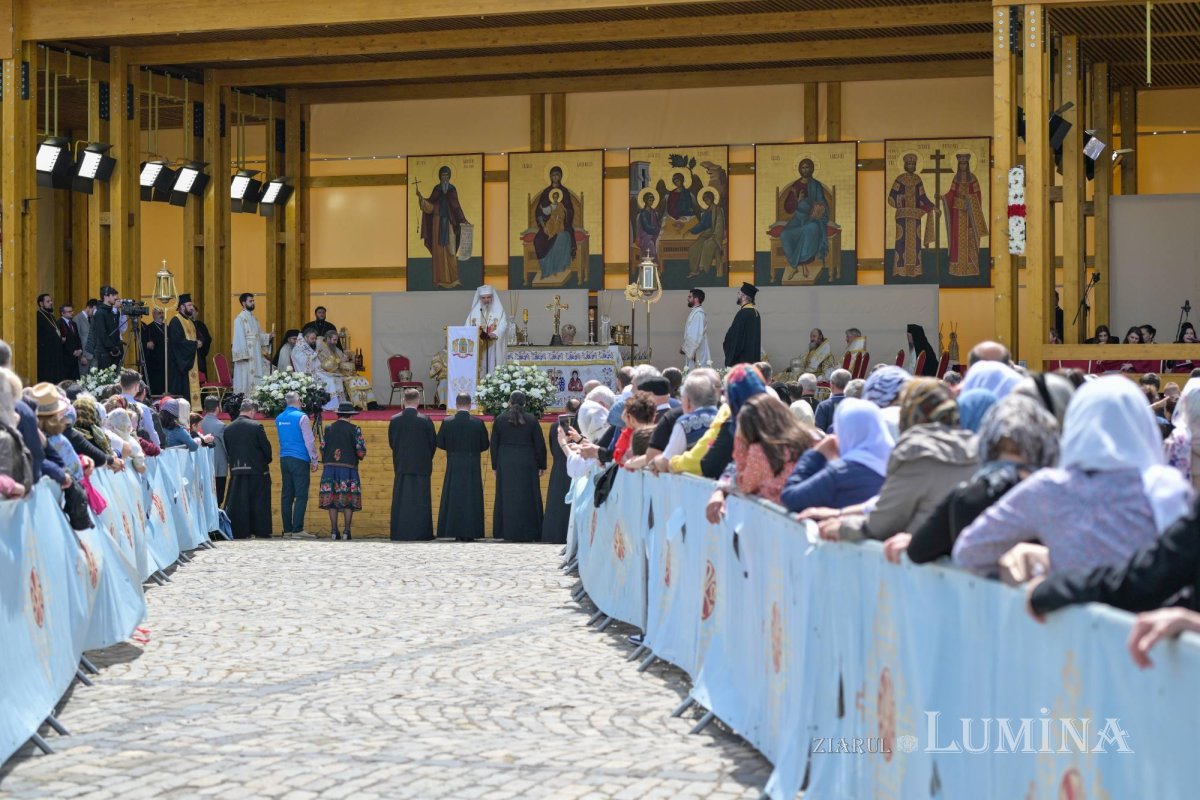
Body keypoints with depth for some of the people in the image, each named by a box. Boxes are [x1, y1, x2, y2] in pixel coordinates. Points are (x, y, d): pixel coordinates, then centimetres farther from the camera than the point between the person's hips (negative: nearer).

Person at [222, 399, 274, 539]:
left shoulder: (228, 428, 2)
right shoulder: (256, 426, -10)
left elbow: (226, 450, 7)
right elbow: (266, 447, -7)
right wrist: (266, 461, 11)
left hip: (236, 471, 4)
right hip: (257, 470, -4)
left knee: (238, 502, 8)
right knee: (259, 502, 3)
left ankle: (239, 532, 7)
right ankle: (261, 531, 4)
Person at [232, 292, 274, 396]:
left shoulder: (253, 318, 15)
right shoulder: (240, 318, -11)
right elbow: (239, 338, -16)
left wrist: (268, 336, 0)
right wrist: (244, 355, -20)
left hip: (256, 355, 8)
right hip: (246, 354, -8)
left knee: (255, 381, 7)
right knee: (246, 380, -7)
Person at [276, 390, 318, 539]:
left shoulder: (279, 419, 10)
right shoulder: (301, 417, -9)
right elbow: (309, 441, -9)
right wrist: (314, 460, -3)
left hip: (284, 459, 6)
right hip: (300, 460, -6)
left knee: (286, 495, 7)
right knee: (301, 495, -5)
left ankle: (287, 530, 7)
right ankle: (298, 529, -10)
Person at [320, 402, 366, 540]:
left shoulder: (328, 429, 6)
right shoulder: (354, 429, -3)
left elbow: (322, 449, 7)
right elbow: (361, 451, -6)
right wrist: (359, 456, 16)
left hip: (330, 467, 3)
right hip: (348, 468, -3)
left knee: (332, 498, 5)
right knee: (348, 499, 2)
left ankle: (334, 531, 2)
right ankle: (346, 531, -3)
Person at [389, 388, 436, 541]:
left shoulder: (394, 420, -4)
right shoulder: (425, 420, -10)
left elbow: (391, 442, 5)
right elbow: (433, 443, -3)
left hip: (401, 465, 2)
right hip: (421, 465, -2)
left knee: (401, 500, 7)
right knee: (420, 500, 3)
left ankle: (400, 532, 7)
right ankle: (420, 532, 1)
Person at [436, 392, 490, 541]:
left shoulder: (447, 422, -6)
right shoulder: (478, 423, -8)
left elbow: (440, 443, 0)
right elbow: (485, 445, -1)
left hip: (453, 466, 1)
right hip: (472, 466, -1)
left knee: (454, 498, 8)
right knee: (471, 498, 5)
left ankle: (456, 533, 7)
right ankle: (469, 533, 2)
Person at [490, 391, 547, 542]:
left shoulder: (500, 420, 0)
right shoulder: (531, 420, -3)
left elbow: (494, 444, 3)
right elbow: (540, 444, -1)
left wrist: (495, 466, 10)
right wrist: (542, 465, 6)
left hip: (505, 464, 1)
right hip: (527, 464, -1)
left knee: (507, 497, 6)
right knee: (527, 498, 4)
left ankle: (508, 533, 5)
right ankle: (528, 533, 4)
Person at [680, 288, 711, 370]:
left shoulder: (698, 314, -17)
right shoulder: (695, 312, 14)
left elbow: (696, 336, -22)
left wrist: (685, 349, -13)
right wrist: (685, 348, 10)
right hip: (692, 354, 10)